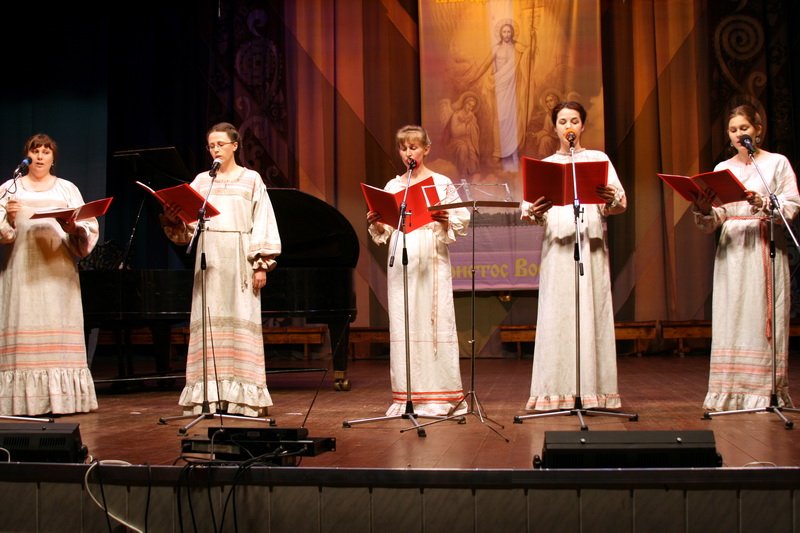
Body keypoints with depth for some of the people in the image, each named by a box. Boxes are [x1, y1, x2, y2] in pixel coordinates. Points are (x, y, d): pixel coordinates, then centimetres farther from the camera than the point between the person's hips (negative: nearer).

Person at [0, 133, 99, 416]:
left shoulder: (67, 189, 15)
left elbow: (90, 228, 5)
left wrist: (74, 229, -16)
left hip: (58, 270, 1)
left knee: (59, 331, -4)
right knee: (24, 332, -6)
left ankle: (60, 396, -3)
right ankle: (24, 399, -6)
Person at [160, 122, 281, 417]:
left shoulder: (251, 180, 8)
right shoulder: (201, 181, 14)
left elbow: (262, 224, 1)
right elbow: (188, 224, 6)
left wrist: (261, 265, -8)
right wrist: (173, 218, -16)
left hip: (239, 260, -3)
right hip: (209, 260, 3)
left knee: (241, 322, -4)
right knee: (209, 324, 0)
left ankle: (242, 397, -2)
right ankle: (209, 397, 2)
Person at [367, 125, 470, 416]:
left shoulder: (441, 182, 5)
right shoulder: (393, 186, 14)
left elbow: (463, 219, 0)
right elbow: (386, 231, 12)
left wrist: (445, 220, -20)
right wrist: (376, 224, -8)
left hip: (432, 260, -3)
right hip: (401, 260, 3)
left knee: (435, 320, -6)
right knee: (402, 323, 0)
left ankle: (440, 395, -1)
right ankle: (406, 397, 5)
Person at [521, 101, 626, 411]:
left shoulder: (598, 158, 14)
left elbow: (621, 203, 4)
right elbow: (527, 206, 5)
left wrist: (611, 198, -19)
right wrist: (533, 211, -18)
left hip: (591, 242, 0)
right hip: (557, 244, 0)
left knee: (592, 312, -4)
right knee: (557, 314, -5)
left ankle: (593, 389, -1)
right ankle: (558, 391, -4)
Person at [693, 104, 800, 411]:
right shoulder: (722, 169, 15)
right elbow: (715, 220, 9)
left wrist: (762, 203, -22)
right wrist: (705, 211, -13)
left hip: (766, 250, -3)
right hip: (731, 250, 3)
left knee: (762, 318, -6)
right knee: (731, 318, -2)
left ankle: (766, 391, -3)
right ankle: (731, 391, 0)